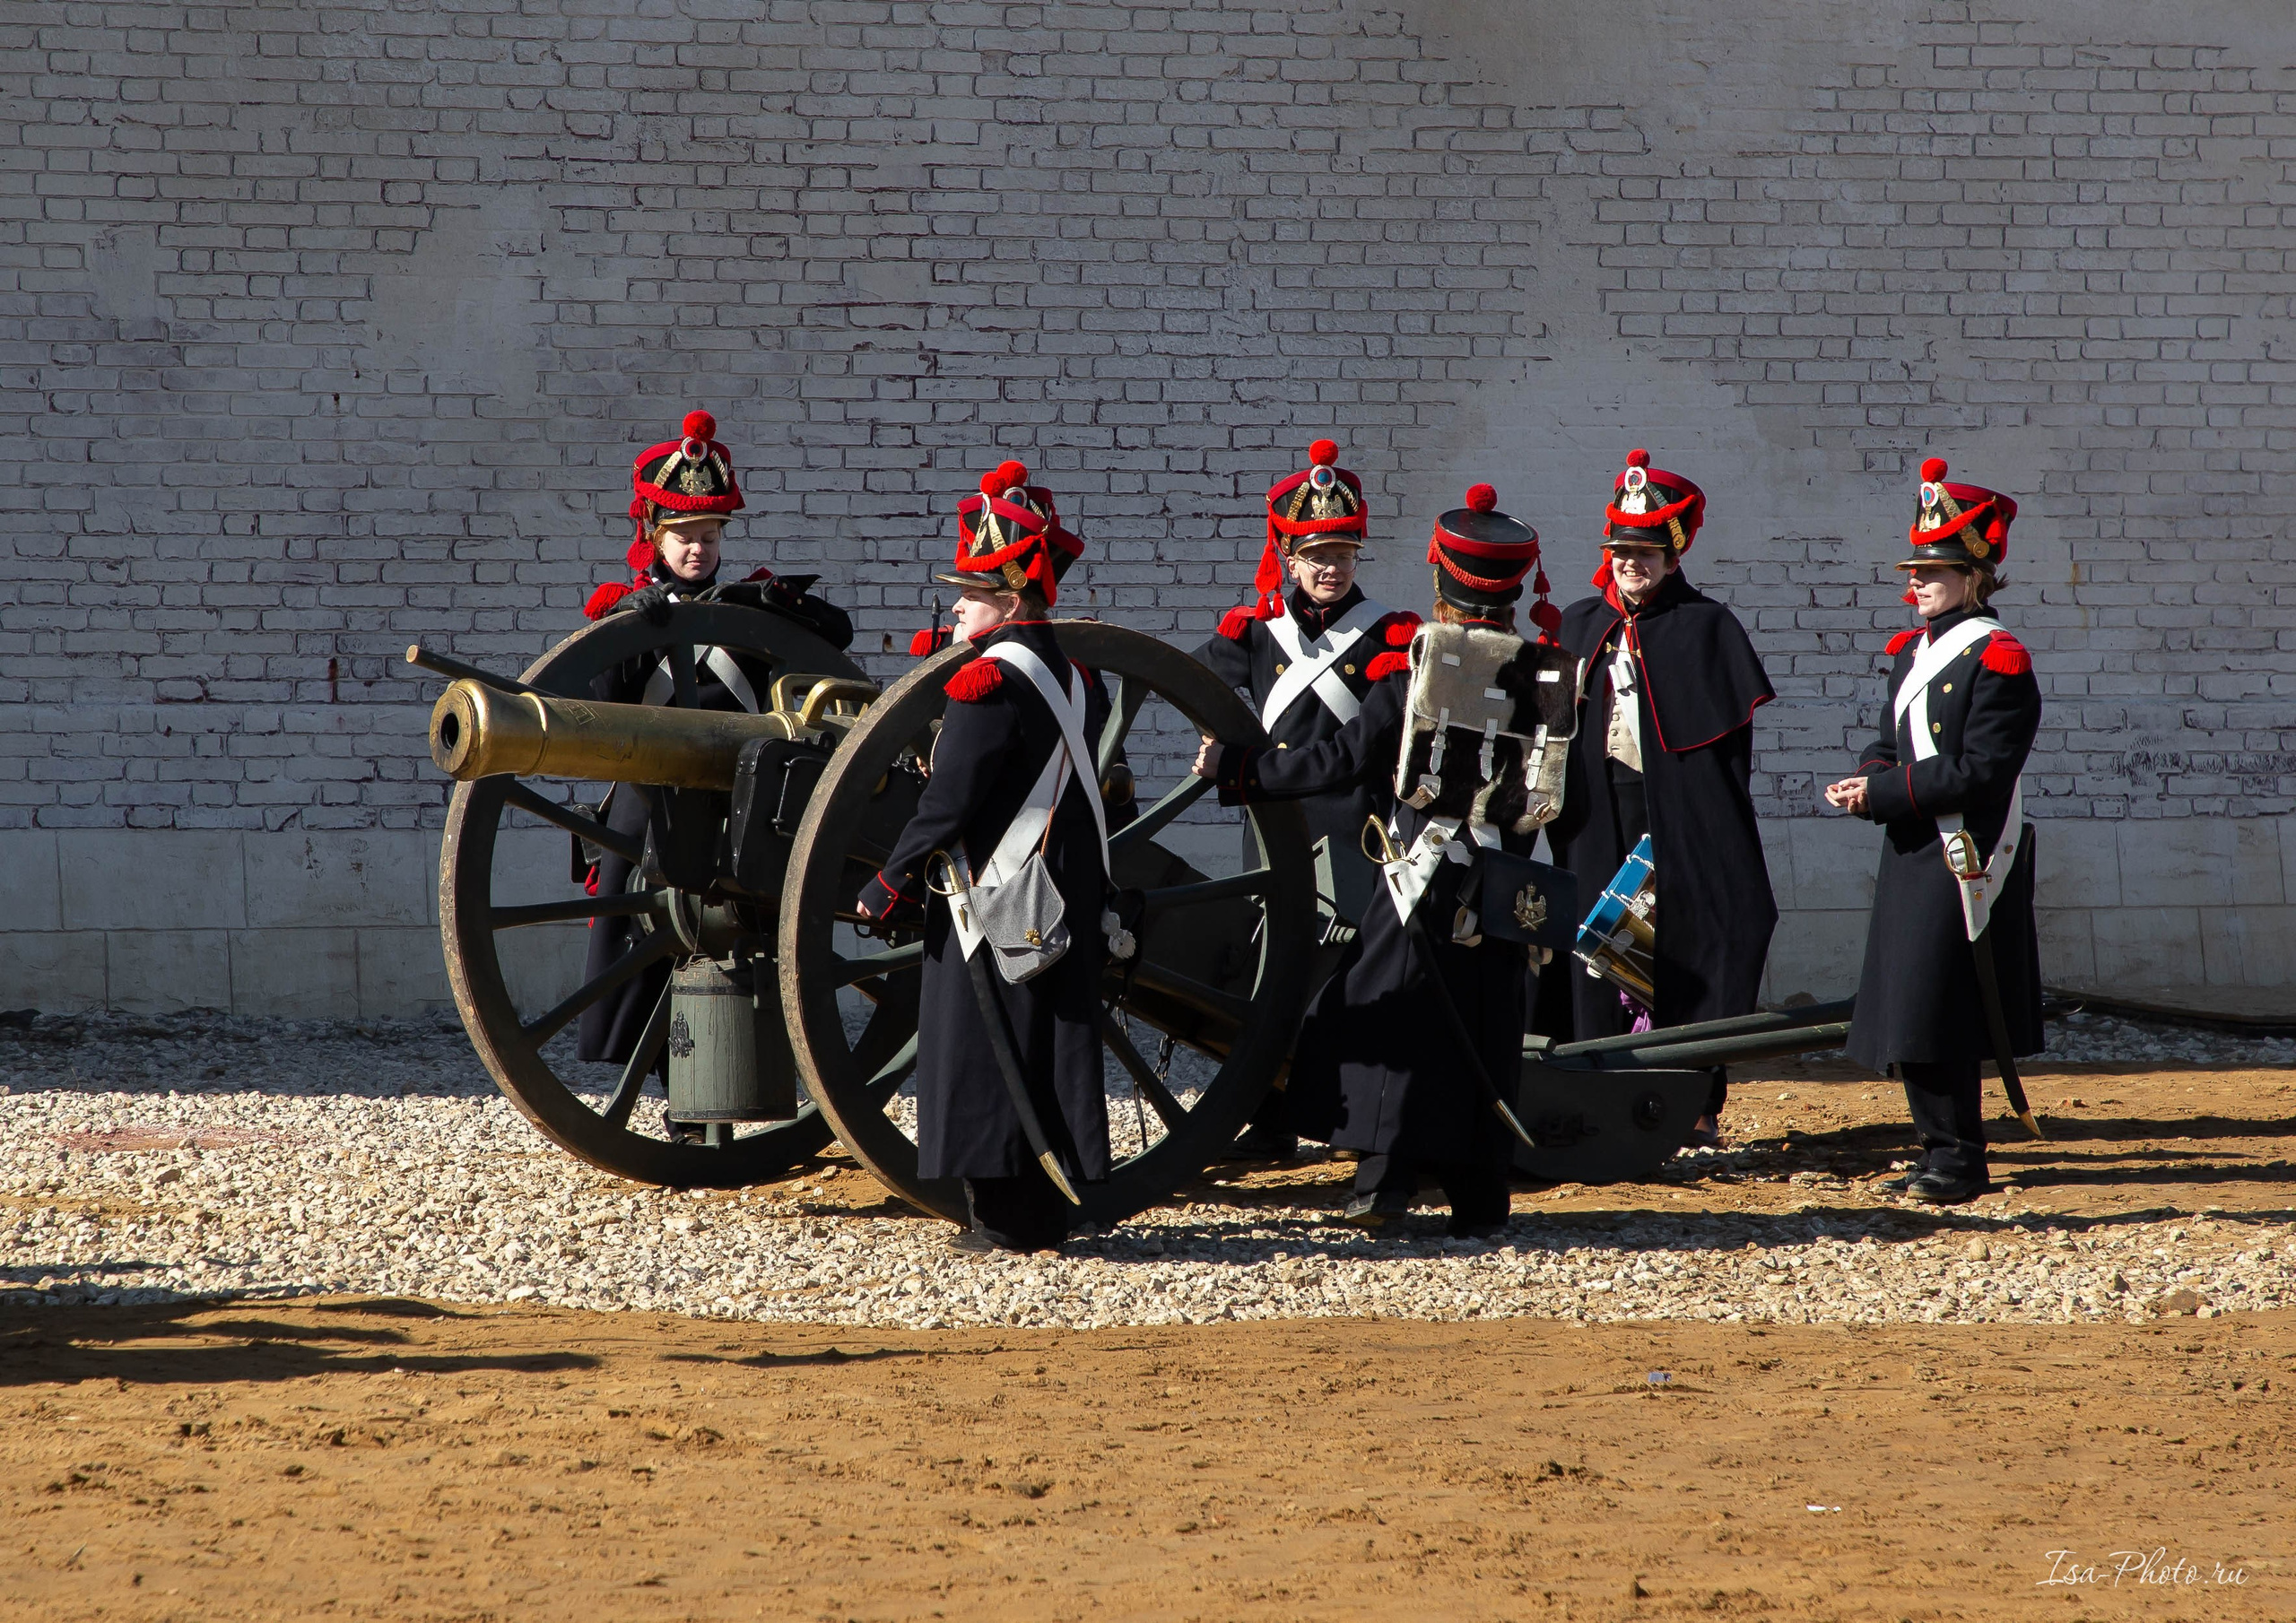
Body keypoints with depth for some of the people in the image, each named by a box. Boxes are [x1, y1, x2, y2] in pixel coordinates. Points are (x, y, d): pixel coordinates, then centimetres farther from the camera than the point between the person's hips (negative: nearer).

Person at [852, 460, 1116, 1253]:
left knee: (983, 1044, -2)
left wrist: (887, 888, -10)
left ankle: (1003, 1213, -3)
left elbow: (949, 803, -17)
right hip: (1066, 903, 8)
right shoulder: (1078, 679, 11)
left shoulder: (988, 683, -16)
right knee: (1051, 1038, 11)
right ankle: (1048, 1209, 13)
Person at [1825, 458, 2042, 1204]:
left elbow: (1982, 772, -18)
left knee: (1936, 1015, -10)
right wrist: (1868, 782, -1)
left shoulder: (1995, 659, -12)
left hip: (1963, 859, -9)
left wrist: (1884, 792, -18)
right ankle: (1944, 1154, 18)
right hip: (1912, 856, 9)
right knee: (1908, 1020, 10)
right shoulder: (1912, 651, 15)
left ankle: (1958, 1158, -3)